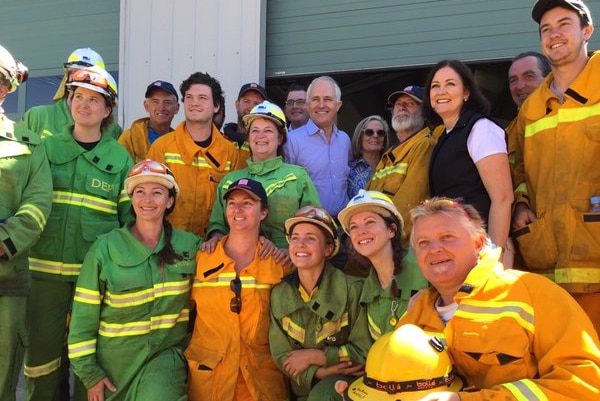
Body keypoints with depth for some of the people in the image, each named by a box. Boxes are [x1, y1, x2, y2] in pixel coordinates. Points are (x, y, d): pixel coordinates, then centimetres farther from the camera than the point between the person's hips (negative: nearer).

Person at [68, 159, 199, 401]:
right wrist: (89, 372, -6)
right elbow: (84, 315, -6)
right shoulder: (105, 247, -9)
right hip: (115, 359, 0)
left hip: (166, 354, 0)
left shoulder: (189, 245, -3)